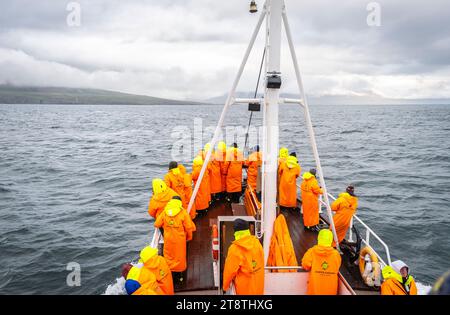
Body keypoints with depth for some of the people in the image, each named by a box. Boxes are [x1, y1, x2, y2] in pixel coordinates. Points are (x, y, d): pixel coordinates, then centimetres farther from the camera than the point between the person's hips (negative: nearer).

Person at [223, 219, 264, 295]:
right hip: (258, 284, 5)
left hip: (244, 286, -4)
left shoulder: (235, 248, -19)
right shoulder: (257, 243, -5)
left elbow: (230, 270, -12)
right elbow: (261, 263, 3)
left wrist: (225, 286, 2)